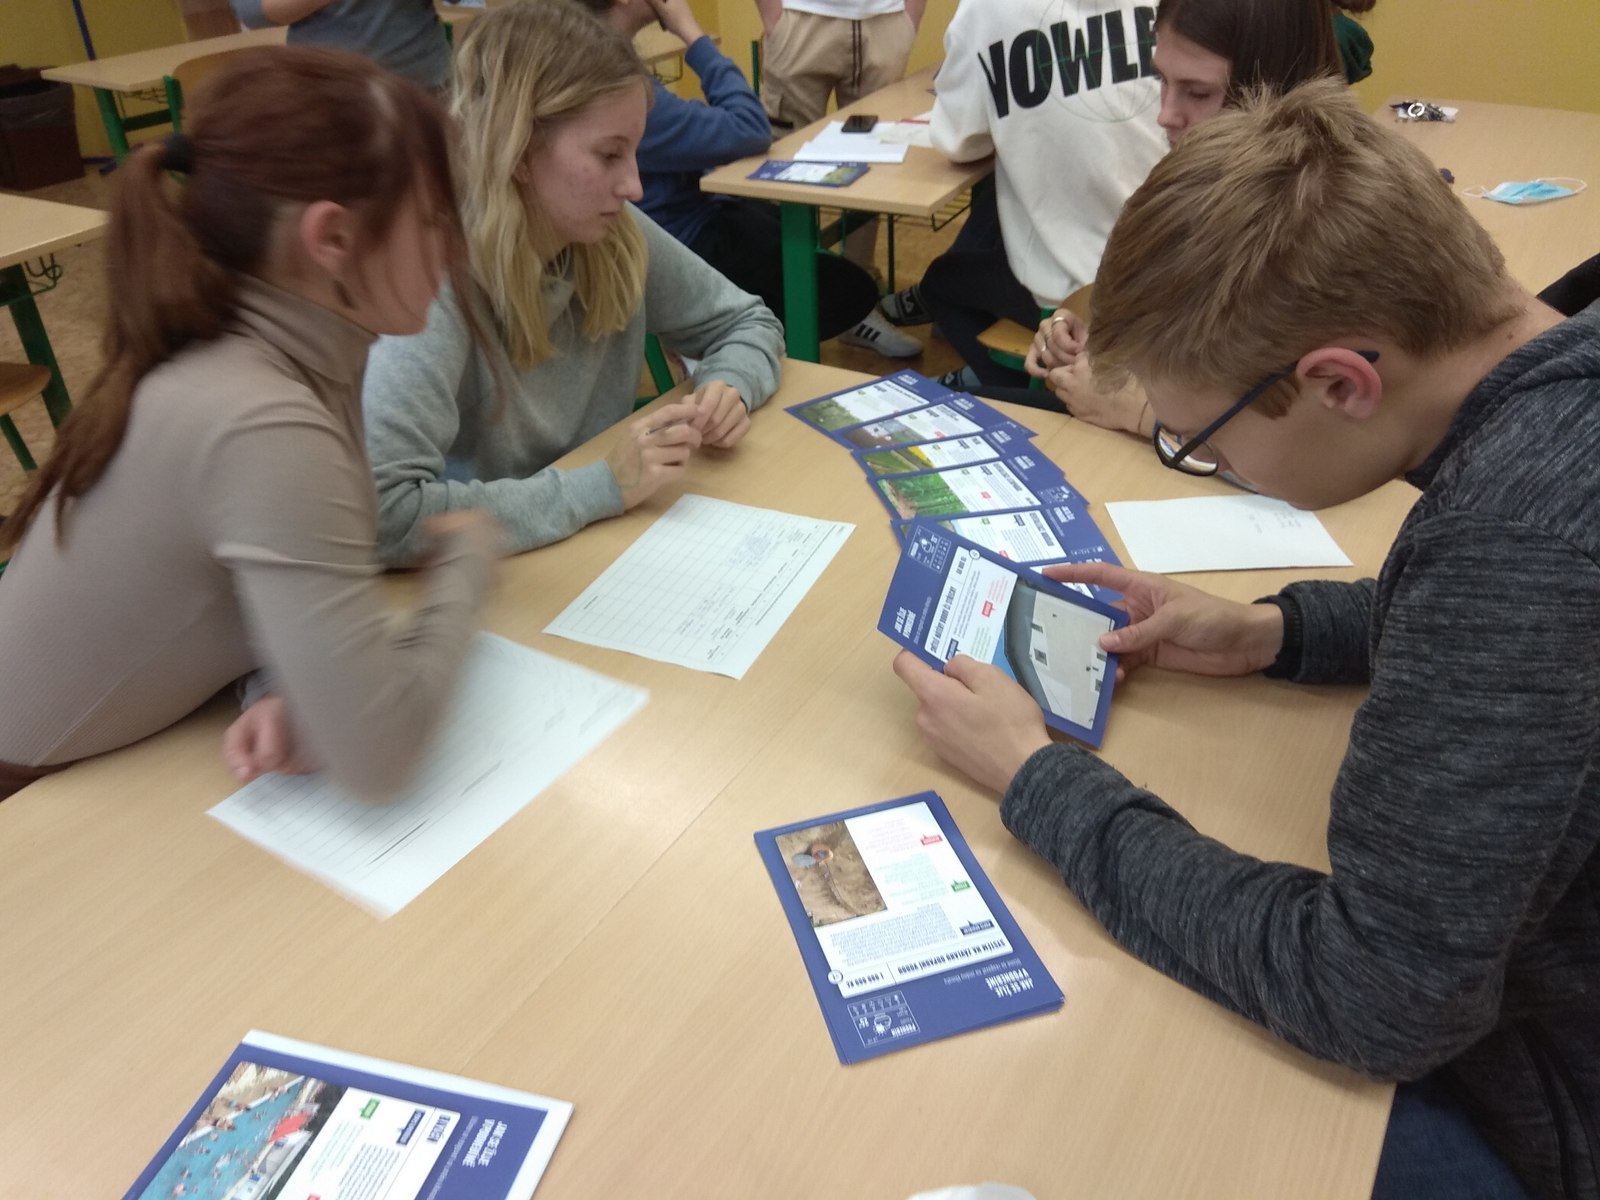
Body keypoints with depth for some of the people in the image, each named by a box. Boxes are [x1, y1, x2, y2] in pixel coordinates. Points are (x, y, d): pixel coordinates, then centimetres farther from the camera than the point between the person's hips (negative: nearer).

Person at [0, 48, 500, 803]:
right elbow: (374, 757, -34)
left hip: (120, 759, 6)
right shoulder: (259, 424, -31)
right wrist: (466, 553, -20)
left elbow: (298, 590, 0)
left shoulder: (263, 354, -7)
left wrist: (297, 694, -20)